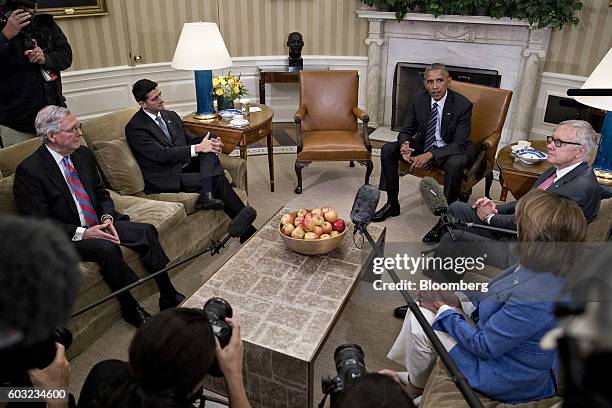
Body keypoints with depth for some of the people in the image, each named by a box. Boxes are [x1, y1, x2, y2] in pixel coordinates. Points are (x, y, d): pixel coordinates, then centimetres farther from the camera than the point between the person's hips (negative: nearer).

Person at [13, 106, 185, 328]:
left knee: (147, 231, -13)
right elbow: (38, 222, -15)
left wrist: (107, 218, -7)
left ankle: (169, 297, -8)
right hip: (64, 238, -6)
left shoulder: (83, 154, 5)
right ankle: (131, 309, -15)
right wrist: (81, 233, -23)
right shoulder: (29, 170, -14)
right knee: (106, 248, -34)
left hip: (98, 225, 6)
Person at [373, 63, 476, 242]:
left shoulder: (462, 105, -19)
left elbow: (460, 143, -23)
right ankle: (392, 203, 1)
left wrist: (430, 155, -36)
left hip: (451, 150, -5)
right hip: (423, 145, 5)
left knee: (455, 164, -39)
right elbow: (406, 130, 0)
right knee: (388, 149, -11)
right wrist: (405, 145, -25)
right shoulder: (418, 99, -7)